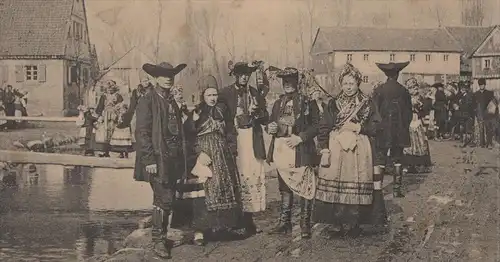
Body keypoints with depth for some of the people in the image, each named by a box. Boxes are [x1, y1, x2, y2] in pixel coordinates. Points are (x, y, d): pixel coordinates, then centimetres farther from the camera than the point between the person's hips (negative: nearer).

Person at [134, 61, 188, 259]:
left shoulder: (172, 101, 16)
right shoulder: (147, 101, -7)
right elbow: (142, 132, -13)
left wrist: (180, 159, 15)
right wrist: (149, 159, -19)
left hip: (173, 158, 7)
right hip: (158, 157, -7)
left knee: (167, 199, 12)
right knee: (164, 198, -10)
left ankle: (162, 235, 23)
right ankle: (157, 240, 0)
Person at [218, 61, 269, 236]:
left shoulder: (256, 93, 14)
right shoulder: (226, 93, 4)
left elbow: (265, 119, 13)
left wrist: (257, 112, -7)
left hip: (253, 140, 3)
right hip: (235, 140, -3)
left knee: (254, 176, -3)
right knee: (236, 178, -9)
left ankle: (248, 219, 3)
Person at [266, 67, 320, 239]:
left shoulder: (308, 102, -2)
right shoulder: (278, 103, 15)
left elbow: (316, 125, -7)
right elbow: (271, 123, 22)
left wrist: (300, 137, -16)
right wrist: (270, 128, -1)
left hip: (300, 150, -5)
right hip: (281, 149, 6)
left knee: (304, 186, -5)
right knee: (284, 186, 11)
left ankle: (305, 225, 2)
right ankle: (284, 223, 19)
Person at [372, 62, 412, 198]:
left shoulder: (379, 91, -8)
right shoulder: (403, 91, 0)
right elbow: (409, 112, 6)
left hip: (383, 131, -2)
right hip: (399, 131, 2)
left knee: (380, 160, 1)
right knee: (397, 160, 9)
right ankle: (397, 188, 11)